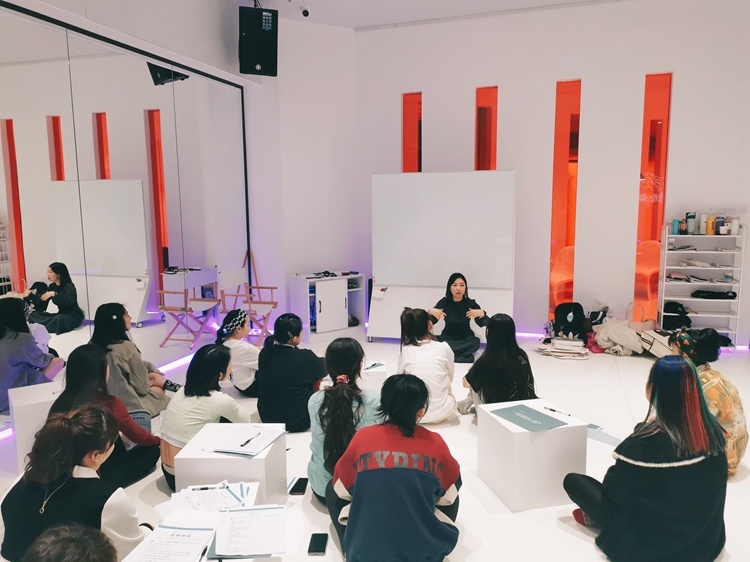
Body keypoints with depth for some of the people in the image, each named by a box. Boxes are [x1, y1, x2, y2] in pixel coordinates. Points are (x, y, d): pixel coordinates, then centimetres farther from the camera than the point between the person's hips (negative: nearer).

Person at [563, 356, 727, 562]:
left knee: (573, 481, 4)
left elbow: (615, 489, -15)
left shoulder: (647, 440, -30)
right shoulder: (712, 430, -13)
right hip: (706, 539, 6)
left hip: (653, 542, -6)